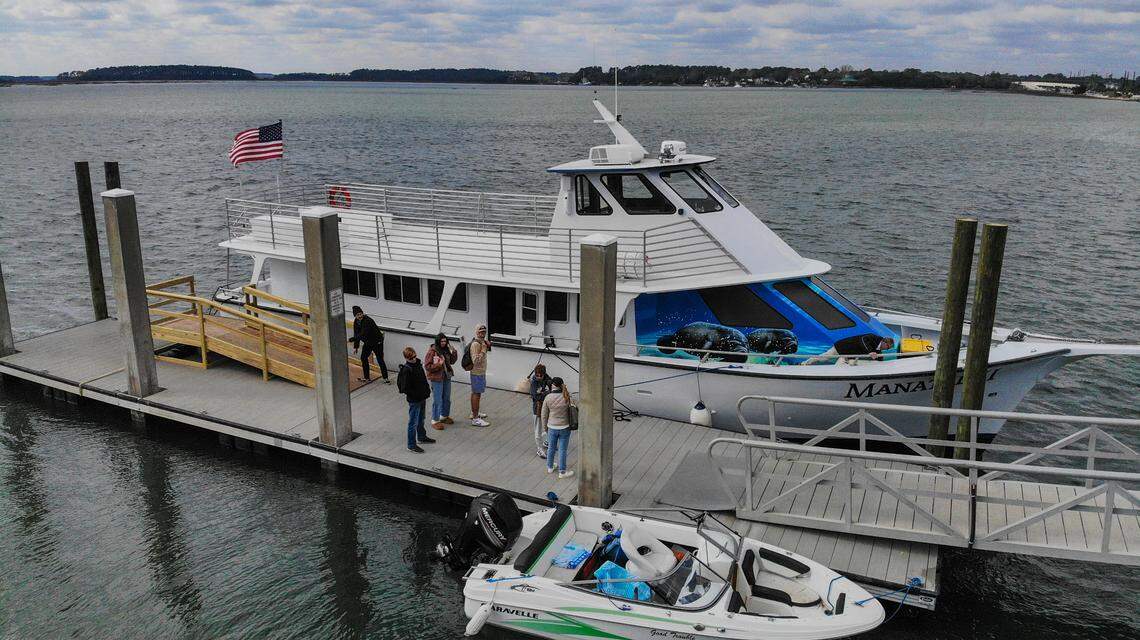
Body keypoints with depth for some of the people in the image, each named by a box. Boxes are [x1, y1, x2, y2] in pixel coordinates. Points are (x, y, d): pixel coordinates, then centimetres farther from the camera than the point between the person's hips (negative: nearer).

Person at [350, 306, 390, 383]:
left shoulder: (367, 321, -29)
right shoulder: (356, 322, -2)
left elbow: (363, 334, -35)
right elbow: (356, 334, 5)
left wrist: (353, 339, -29)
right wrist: (356, 347, 3)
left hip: (377, 342, -8)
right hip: (368, 343, 8)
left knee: (380, 360, -8)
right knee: (363, 357, 11)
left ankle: (385, 378, -1)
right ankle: (367, 377, 23)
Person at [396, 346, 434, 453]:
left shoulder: (418, 363, 1)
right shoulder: (406, 370, -23)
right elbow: (404, 388, -23)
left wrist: (427, 390, 6)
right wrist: (416, 395, -20)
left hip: (422, 398, 8)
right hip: (414, 400, -8)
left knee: (421, 420, 25)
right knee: (413, 422, 3)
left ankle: (421, 437, 43)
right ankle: (411, 445, 14)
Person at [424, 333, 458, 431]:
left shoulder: (446, 350, 4)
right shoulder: (432, 351, -16)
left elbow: (452, 361, 14)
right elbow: (427, 366, -17)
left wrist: (453, 352, -1)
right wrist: (438, 364, -26)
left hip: (447, 377, 7)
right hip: (436, 379, -7)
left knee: (447, 398, 18)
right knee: (437, 400, -2)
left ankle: (444, 416, 36)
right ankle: (435, 421, 9)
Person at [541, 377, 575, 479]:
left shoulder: (548, 398, -15)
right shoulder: (566, 397, -16)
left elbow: (544, 414, -4)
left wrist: (545, 427, 9)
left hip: (552, 427, 1)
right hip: (564, 428, -1)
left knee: (552, 447, 21)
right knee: (562, 450, 10)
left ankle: (550, 467, 38)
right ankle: (562, 472, 19)